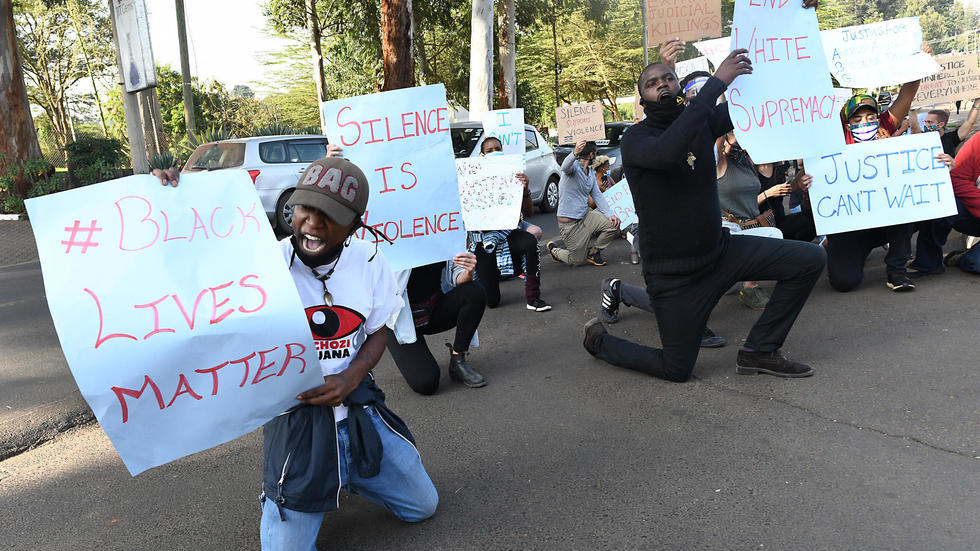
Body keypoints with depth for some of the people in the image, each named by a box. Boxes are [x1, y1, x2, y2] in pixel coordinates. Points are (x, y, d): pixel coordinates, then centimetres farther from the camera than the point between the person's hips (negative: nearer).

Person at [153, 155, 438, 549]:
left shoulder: (370, 262, -7)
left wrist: (351, 378, -14)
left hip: (357, 404, 4)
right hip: (294, 415, -3)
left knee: (422, 507, 16)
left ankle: (345, 473, 38)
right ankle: (276, 494, 30)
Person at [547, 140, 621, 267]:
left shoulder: (591, 173, 13)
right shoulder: (574, 166, -14)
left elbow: (597, 195, 10)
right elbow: (564, 167, -39)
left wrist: (610, 214, -6)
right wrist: (574, 153, -62)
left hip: (586, 216, 7)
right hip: (569, 223, -7)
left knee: (613, 225, -13)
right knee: (576, 261, -2)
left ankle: (593, 251, 10)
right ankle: (554, 249, 30)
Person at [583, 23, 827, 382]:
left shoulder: (704, 122, 3)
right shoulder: (636, 139, -15)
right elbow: (667, 152, -38)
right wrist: (717, 81, -37)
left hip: (719, 251, 6)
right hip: (673, 273, -6)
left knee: (810, 259, -8)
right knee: (676, 370, 1)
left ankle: (758, 351, 3)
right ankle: (599, 340, 27)